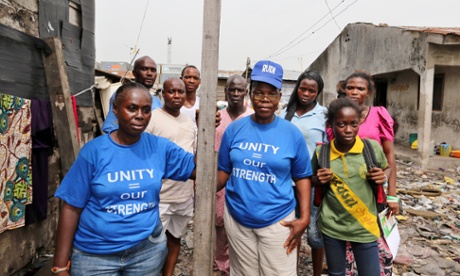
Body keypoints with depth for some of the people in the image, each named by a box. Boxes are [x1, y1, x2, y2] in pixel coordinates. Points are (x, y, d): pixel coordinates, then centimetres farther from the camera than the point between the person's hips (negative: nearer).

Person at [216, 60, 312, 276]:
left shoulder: (292, 133, -6)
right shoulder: (234, 129, -2)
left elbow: (302, 177, 0)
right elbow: (224, 171, 3)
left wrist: (304, 217, -8)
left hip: (277, 221, -1)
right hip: (237, 219, 2)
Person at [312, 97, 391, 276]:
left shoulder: (373, 148, -10)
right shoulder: (321, 152, -8)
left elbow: (387, 168, 10)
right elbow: (312, 180, 9)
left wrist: (383, 177, -12)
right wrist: (318, 180, -13)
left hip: (364, 226, -1)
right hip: (332, 226, 1)